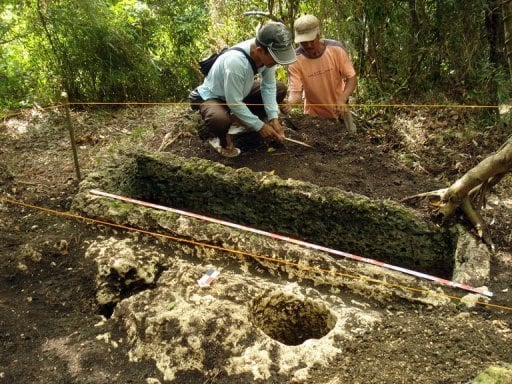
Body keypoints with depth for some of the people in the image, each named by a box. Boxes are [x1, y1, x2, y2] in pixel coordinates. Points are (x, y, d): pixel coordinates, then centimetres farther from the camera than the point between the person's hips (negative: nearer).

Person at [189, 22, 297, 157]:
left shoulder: (266, 53, -19)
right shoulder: (235, 61, -39)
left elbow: (269, 86, -9)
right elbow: (234, 103, -31)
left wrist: (273, 118, -18)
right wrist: (260, 126, -24)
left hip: (241, 93, 7)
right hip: (212, 97, -7)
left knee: (280, 89, -2)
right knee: (220, 120, -40)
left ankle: (243, 123, 7)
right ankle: (223, 139, -3)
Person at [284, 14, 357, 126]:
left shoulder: (336, 49, -17)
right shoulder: (295, 60, -20)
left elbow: (352, 78, -13)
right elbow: (295, 92, -23)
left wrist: (342, 100, -31)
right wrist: (289, 102, -47)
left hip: (339, 111, 1)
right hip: (314, 115, -1)